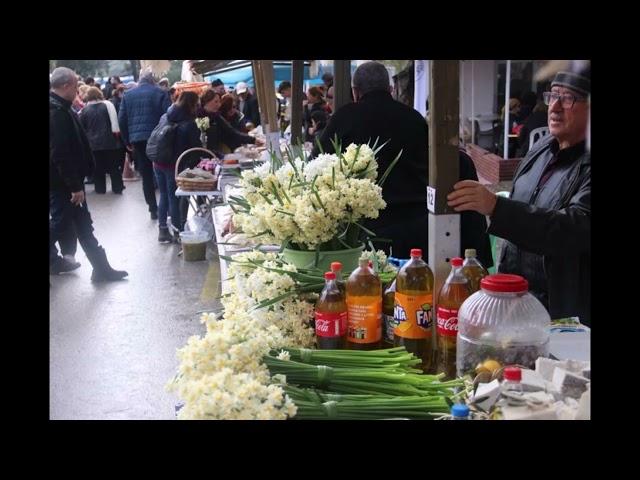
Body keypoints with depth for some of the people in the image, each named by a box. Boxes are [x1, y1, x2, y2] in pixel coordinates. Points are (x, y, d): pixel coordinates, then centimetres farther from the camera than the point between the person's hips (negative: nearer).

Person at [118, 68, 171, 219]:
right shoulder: (160, 93, 0)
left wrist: (127, 140, 12)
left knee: (146, 175, 9)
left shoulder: (127, 95, 9)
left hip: (137, 139, 3)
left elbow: (122, 119, 6)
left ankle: (153, 209, 11)